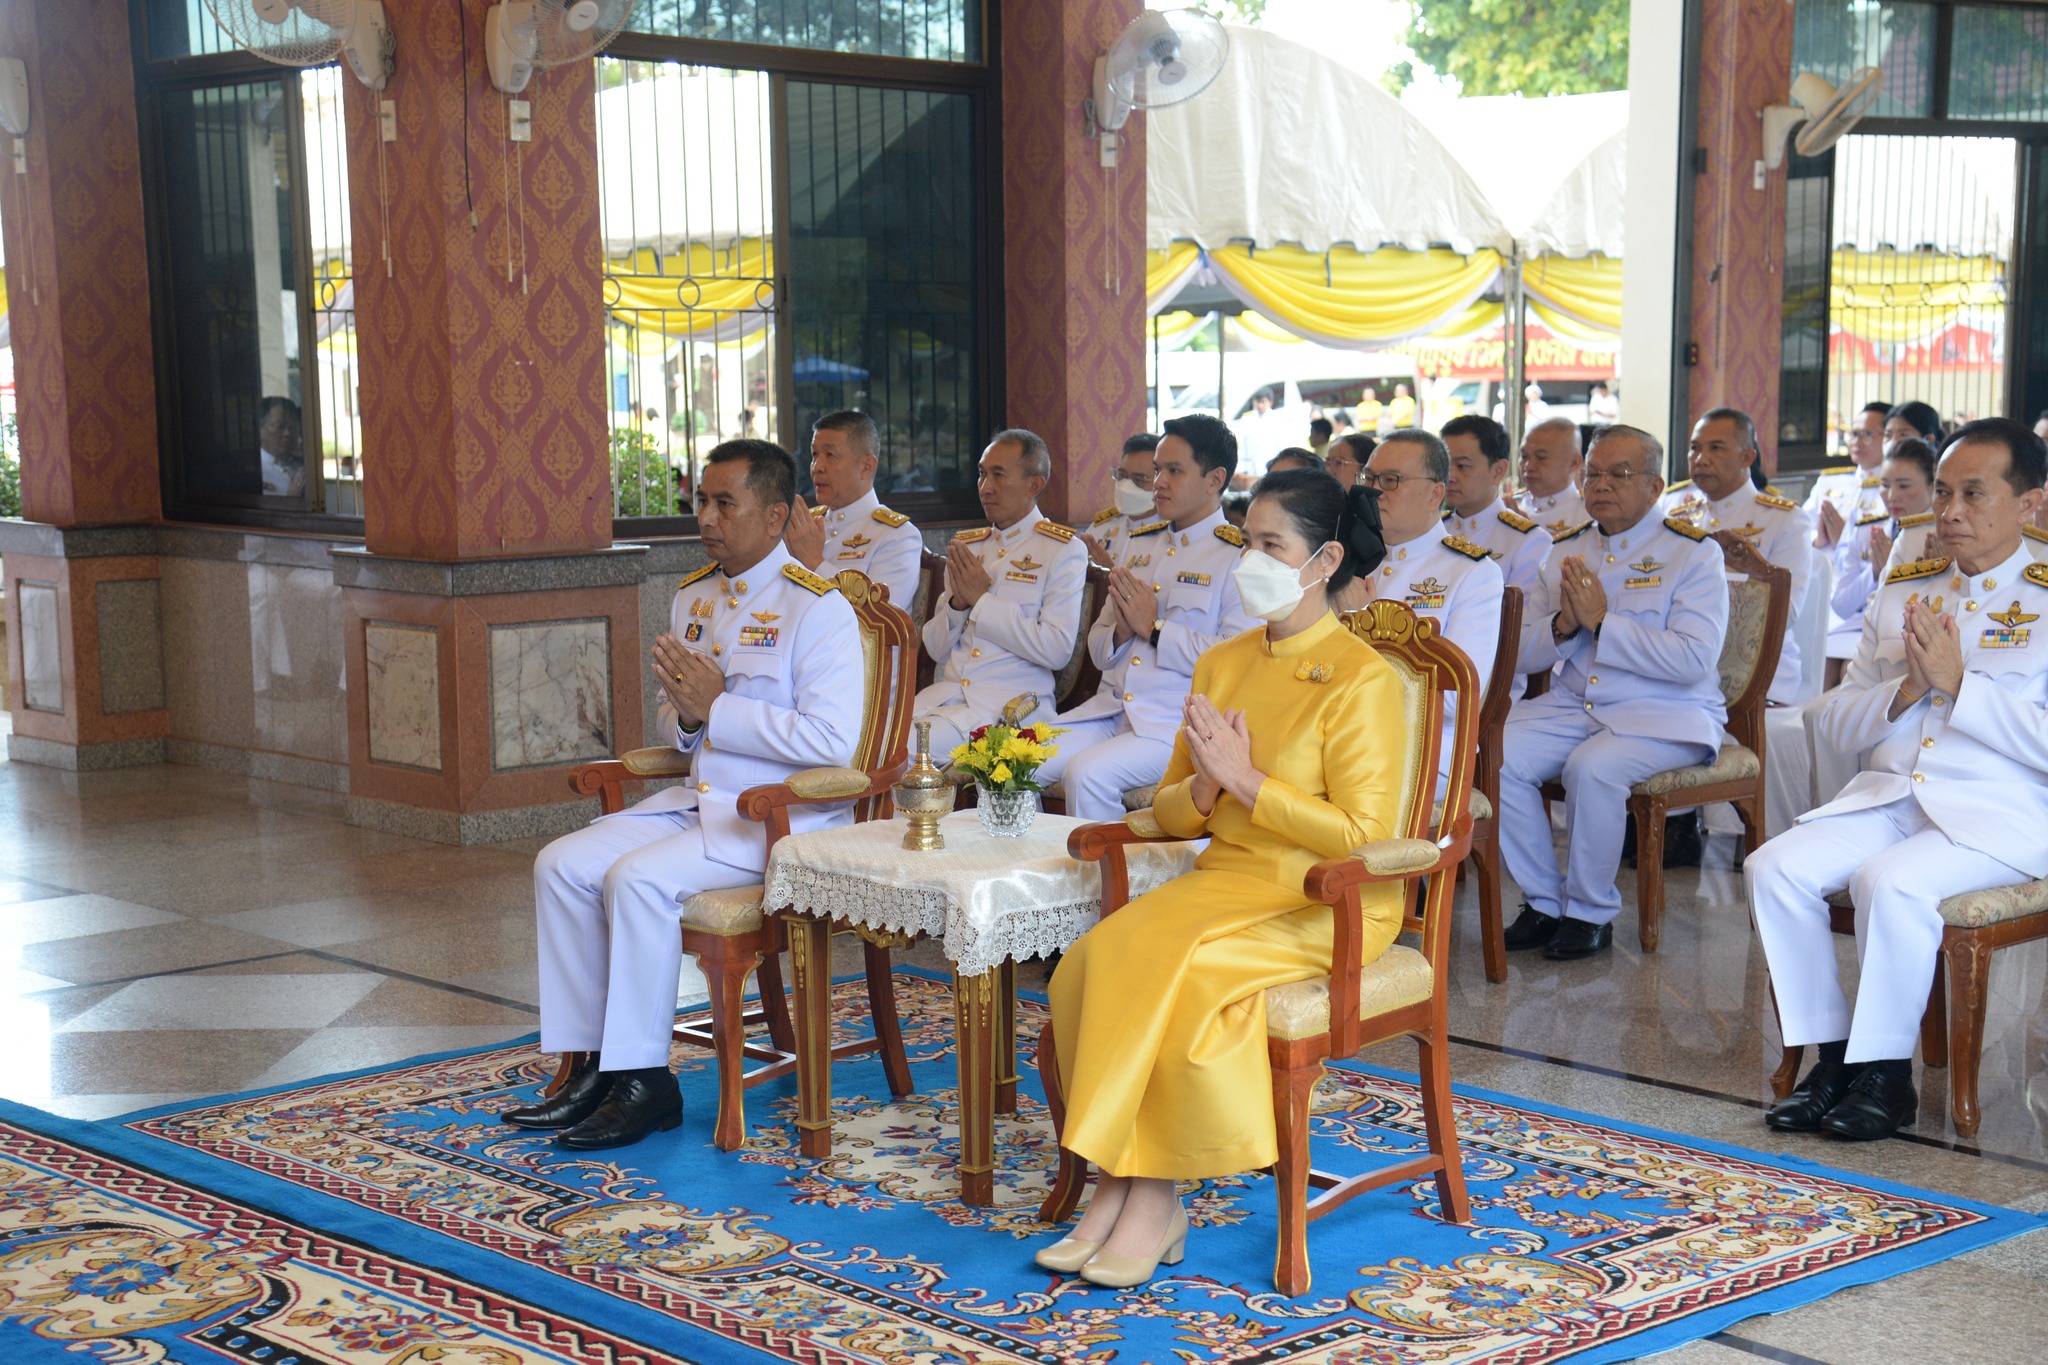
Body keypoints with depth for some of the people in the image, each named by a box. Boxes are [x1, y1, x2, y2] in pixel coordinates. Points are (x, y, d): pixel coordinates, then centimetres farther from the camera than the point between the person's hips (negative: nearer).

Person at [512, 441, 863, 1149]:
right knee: (561, 865, -8)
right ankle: (592, 1065, -2)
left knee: (637, 877, -27)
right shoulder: (692, 597, 13)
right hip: (696, 799, 8)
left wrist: (717, 708, -18)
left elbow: (832, 742, -21)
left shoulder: (818, 608, -11)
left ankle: (645, 1084, -15)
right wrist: (685, 717, -5)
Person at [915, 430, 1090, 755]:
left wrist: (981, 600, -8)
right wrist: (957, 604, -4)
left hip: (1011, 701, -5)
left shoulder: (1064, 551, 2)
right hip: (946, 693, 5)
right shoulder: (966, 546, 19)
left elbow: (1057, 649, -12)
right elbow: (935, 648, 17)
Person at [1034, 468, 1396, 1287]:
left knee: (1167, 968, -30)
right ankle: (1118, 1188, -17)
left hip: (1326, 906, -6)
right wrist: (1205, 786, -6)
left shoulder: (1361, 679, -8)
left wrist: (1244, 778, -16)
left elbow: (1362, 835, -15)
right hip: (1223, 880, 6)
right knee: (1093, 958, -22)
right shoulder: (1220, 664, 14)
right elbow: (1170, 814, 17)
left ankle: (1153, 1199, -16)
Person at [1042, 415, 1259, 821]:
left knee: (1087, 773, -29)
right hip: (1110, 708, 7)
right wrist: (1120, 631, -2)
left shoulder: (1239, 555, -4)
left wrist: (1154, 627, -11)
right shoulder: (1139, 542, 18)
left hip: (1178, 722, -7)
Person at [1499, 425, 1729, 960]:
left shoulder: (1693, 553, -4)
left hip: (1666, 715, -5)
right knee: (1498, 757, -19)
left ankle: (1591, 913, -12)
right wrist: (1563, 625, -11)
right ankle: (1544, 901, -3)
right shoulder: (1567, 551, 13)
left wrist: (1602, 621, -18)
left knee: (1593, 768, -33)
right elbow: (1522, 654, 10)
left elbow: (1694, 659, -18)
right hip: (1572, 706, 6)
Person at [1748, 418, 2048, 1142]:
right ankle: (1831, 1056, -9)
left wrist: (1957, 684, -15)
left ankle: (1886, 1072, -15)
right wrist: (1907, 689, -6)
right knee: (1775, 868, -19)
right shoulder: (1900, 590, 16)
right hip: (1886, 797, 6)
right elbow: (1838, 724, 13)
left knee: (1890, 882, -33)